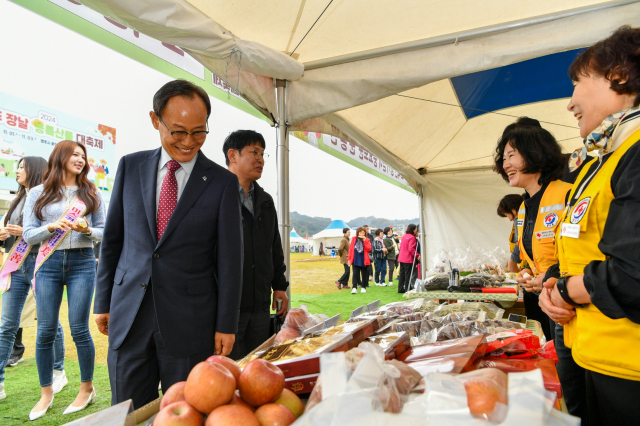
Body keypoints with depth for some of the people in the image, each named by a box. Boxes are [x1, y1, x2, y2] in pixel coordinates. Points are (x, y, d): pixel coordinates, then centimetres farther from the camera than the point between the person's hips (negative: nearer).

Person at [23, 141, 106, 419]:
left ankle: (87, 389, 16)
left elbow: (104, 231, 9)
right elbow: (28, 234, 5)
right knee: (45, 331, 3)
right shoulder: (38, 194, 10)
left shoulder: (91, 193, 11)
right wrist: (52, 227, -13)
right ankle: (46, 394, 21)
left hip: (82, 262, -1)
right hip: (49, 263, 1)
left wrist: (87, 230, -11)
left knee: (79, 329, -1)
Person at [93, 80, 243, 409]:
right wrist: (103, 302, 10)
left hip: (189, 321, -2)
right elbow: (112, 238, 10)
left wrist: (226, 325, -4)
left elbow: (229, 258, -4)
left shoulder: (223, 182, -5)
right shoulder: (131, 166, 4)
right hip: (128, 316, 3)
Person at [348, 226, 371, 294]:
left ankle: (363, 287, 22)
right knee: (355, 274, -4)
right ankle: (354, 288, -6)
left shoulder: (367, 240, 2)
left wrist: (365, 240, -17)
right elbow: (350, 249, 4)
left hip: (363, 260, 0)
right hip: (355, 260, 0)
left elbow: (369, 249, -12)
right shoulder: (354, 239, 3)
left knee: (364, 274, 10)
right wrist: (349, 259, 1)